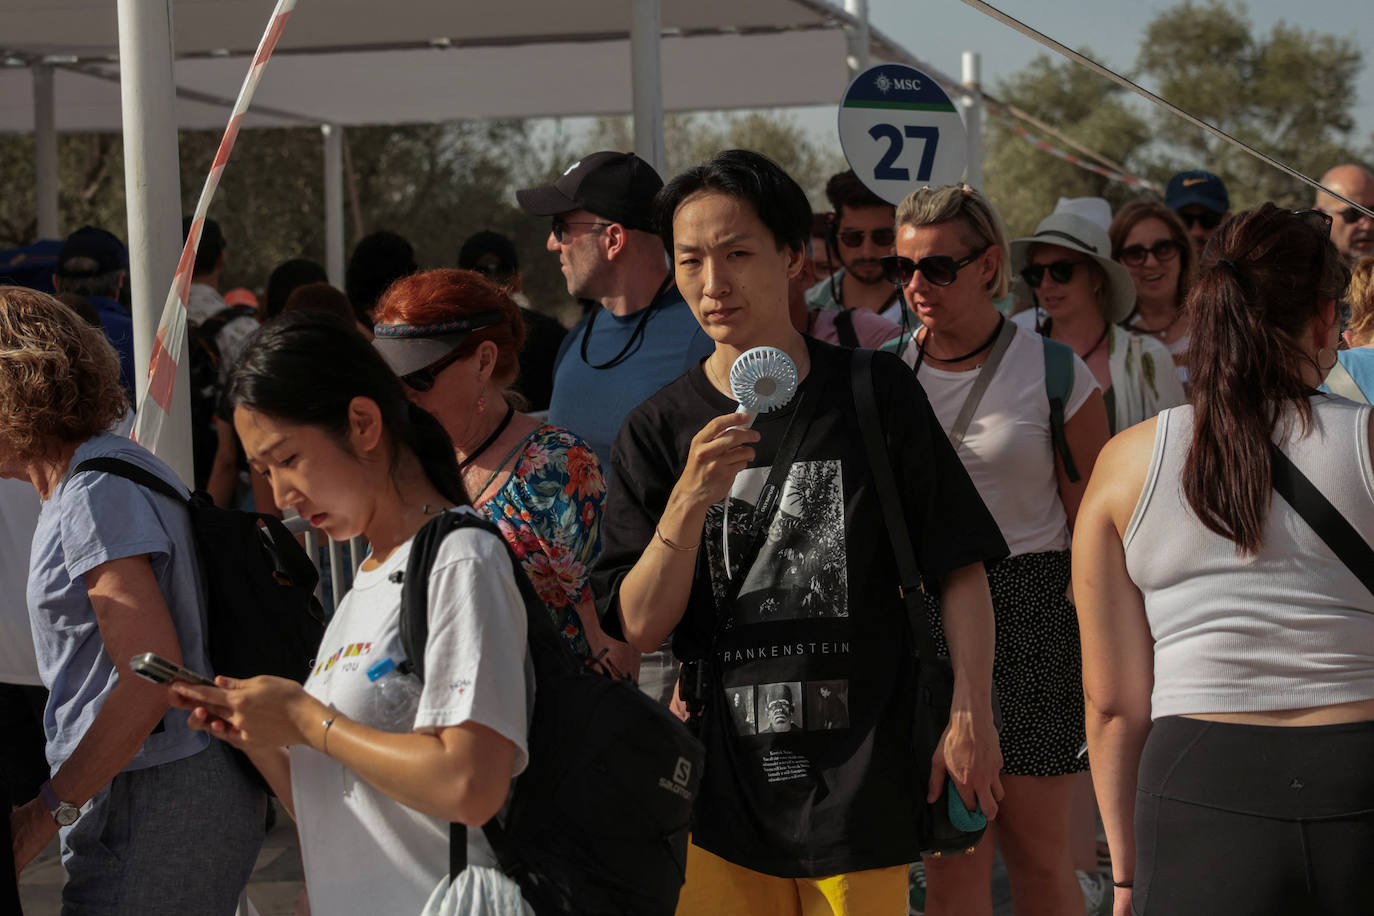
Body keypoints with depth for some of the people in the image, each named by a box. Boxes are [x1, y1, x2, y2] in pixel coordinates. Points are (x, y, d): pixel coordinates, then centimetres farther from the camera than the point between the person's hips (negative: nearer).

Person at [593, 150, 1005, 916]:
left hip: (861, 776, -1)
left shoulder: (877, 395, 1)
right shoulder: (658, 431, 3)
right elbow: (640, 625, -4)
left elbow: (961, 569, 3)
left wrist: (971, 716, -6)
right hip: (722, 780, 1)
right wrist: (692, 499, -18)